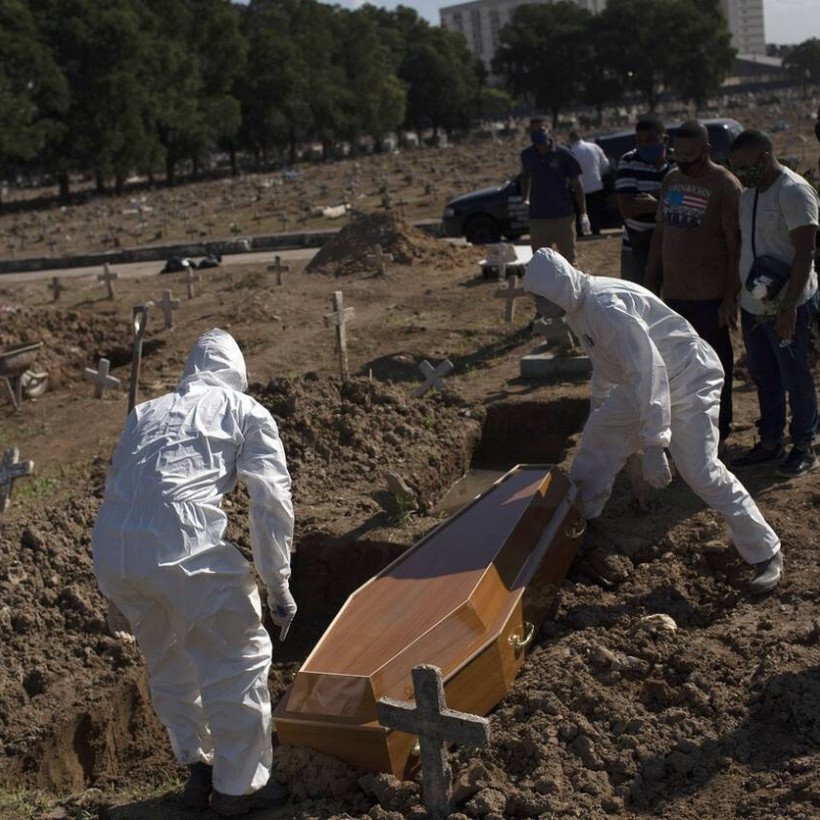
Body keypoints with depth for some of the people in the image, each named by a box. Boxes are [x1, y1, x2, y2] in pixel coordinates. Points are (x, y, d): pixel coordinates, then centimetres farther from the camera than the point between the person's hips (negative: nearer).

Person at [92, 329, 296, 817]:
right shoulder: (246, 411, 16)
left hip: (110, 553, 6)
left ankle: (198, 768, 38)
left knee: (168, 663, 26)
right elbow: (272, 502, 6)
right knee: (238, 662, 12)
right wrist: (278, 586, 13)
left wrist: (119, 595, 38)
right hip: (181, 548, -5)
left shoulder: (145, 412, 29)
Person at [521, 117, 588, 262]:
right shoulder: (527, 155, 4)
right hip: (538, 217, 3)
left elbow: (576, 183, -1)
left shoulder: (562, 154, -5)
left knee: (569, 260, 7)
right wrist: (525, 199, 12)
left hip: (564, 216, -2)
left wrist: (583, 213, -4)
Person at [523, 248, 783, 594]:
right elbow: (603, 361, 20)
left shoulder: (608, 306, -30)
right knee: (598, 439, 14)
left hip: (687, 379, -10)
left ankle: (766, 555, -5)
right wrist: (599, 407, 33)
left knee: (701, 471, -17)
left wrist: (652, 444, -36)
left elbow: (649, 370, -35)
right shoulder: (578, 307, 1)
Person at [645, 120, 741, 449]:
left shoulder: (724, 185, -12)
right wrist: (650, 280, 14)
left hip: (709, 296, -6)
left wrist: (729, 298, -15)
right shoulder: (671, 179, 9)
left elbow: (735, 246, -13)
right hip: (673, 292, 6)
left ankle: (719, 434, 17)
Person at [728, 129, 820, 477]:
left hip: (786, 308, -8)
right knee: (764, 379, 15)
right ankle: (770, 442, 27)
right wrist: (735, 293, 16)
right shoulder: (748, 194, 10)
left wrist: (789, 306, -23)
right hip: (753, 306, 8)